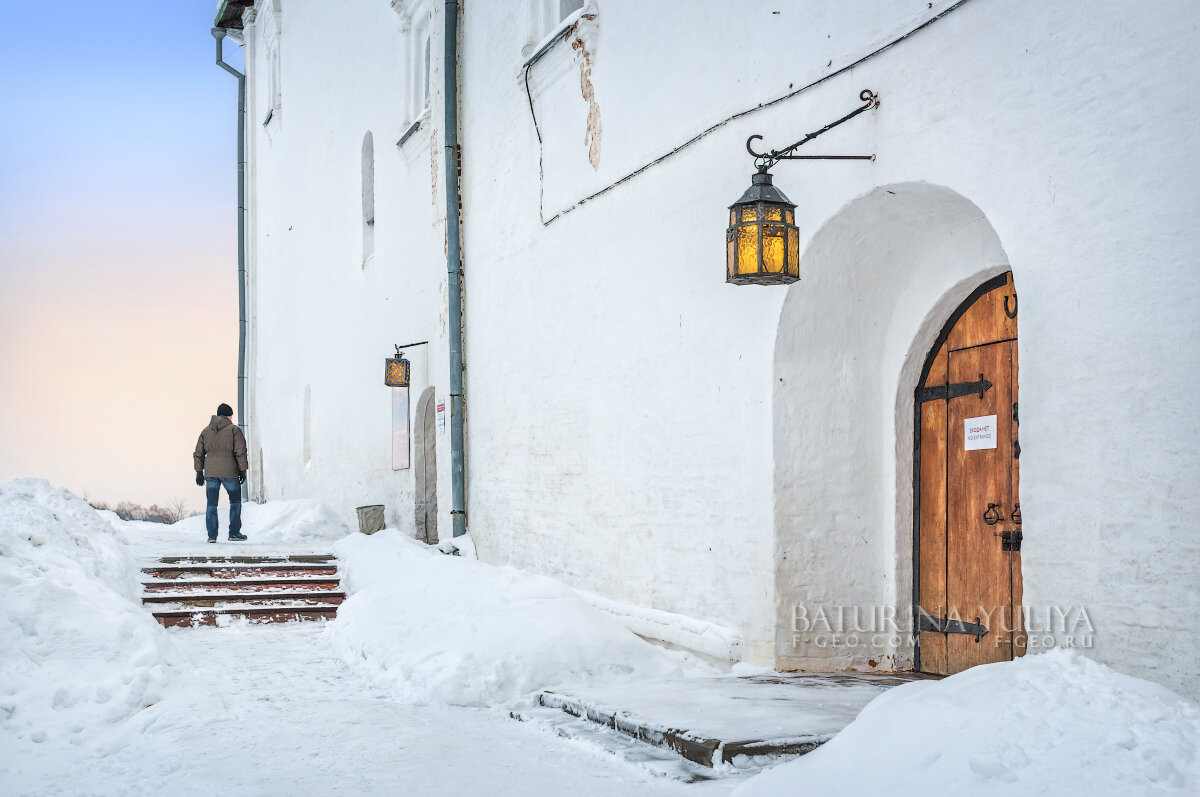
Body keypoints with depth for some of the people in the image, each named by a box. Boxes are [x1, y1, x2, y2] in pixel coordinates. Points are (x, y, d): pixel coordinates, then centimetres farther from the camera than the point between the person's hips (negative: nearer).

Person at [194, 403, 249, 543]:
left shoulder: (206, 431, 12)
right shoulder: (234, 430, -2)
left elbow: (198, 454, 11)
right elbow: (240, 452, -8)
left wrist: (199, 472, 15)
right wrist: (243, 471, -2)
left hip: (210, 473, 3)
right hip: (229, 472, -3)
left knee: (211, 504, 6)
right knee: (235, 501, 11)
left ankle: (212, 535, 2)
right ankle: (234, 532, 9)